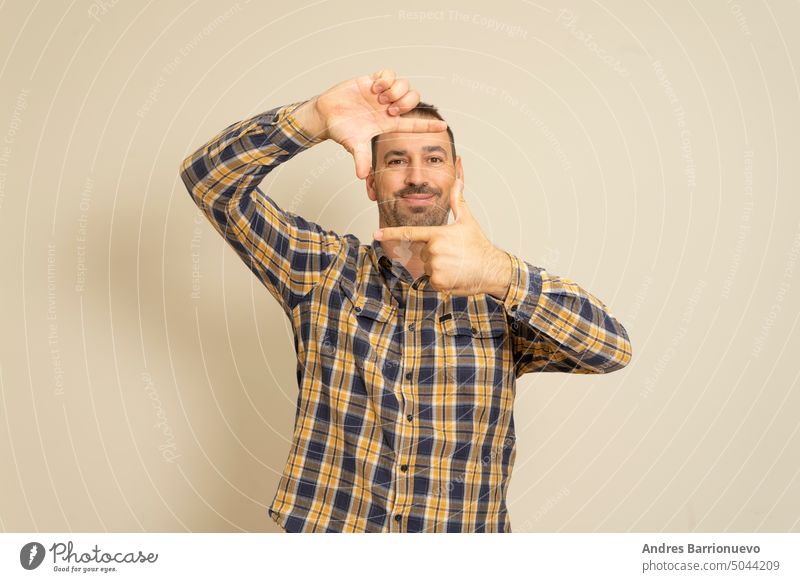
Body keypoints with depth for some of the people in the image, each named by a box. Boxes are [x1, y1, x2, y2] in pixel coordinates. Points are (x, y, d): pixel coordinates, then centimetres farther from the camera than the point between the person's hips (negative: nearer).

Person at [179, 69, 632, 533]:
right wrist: (314, 117, -16)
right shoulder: (325, 269, 4)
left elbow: (611, 348, -11)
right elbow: (212, 178, -1)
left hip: (466, 528, 1)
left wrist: (499, 272, -24)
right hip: (326, 526, 1)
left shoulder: (502, 300, 4)